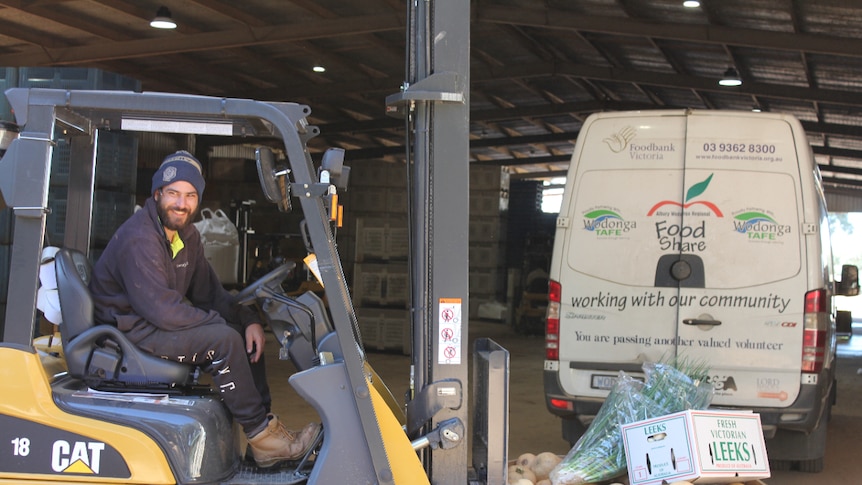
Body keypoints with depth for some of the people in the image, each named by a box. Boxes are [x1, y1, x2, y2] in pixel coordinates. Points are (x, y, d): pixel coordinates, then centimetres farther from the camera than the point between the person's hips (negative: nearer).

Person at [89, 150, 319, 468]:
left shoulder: (186, 235, 8)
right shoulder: (137, 238, -22)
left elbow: (208, 291, 11)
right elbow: (161, 309, -28)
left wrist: (248, 320, -4)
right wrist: (220, 322, -18)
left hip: (161, 322, 10)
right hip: (131, 331, -10)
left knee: (246, 336, 1)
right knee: (224, 340, -24)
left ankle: (263, 427, 1)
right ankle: (263, 439, -16)